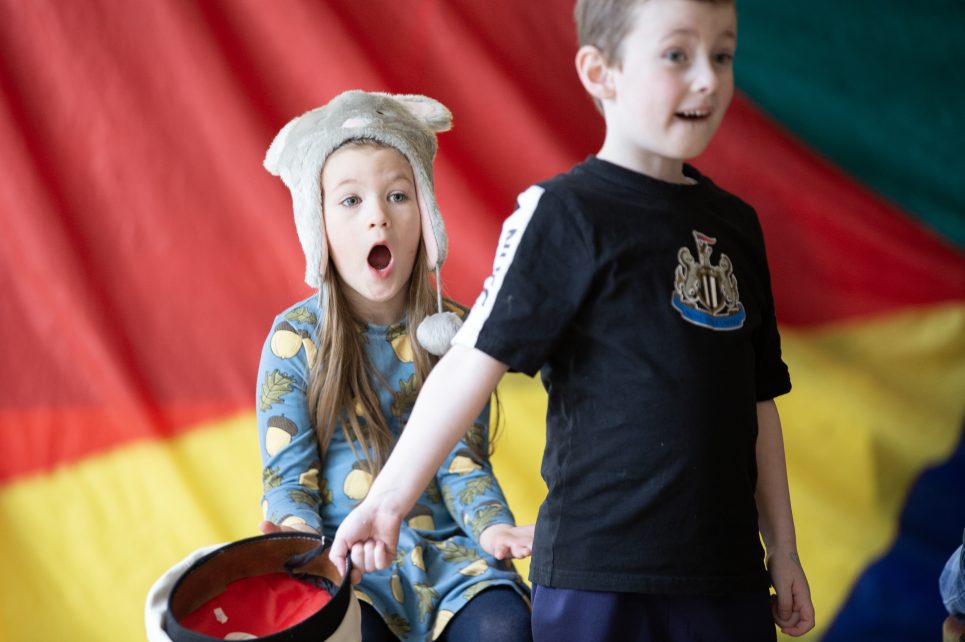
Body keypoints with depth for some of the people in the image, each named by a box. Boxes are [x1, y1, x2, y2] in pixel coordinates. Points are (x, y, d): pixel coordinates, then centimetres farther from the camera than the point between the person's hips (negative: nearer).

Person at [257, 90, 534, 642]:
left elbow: (462, 460, 2)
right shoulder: (295, 339, -1)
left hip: (444, 547, 2)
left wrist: (490, 525, -18)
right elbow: (289, 471, -2)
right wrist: (298, 531, -23)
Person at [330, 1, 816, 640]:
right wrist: (390, 498, -15)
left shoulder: (737, 223, 12)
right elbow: (477, 360, -11)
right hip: (599, 575, -5)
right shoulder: (566, 213, -7)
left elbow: (757, 400, 16)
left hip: (727, 572, 6)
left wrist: (783, 548, 16)